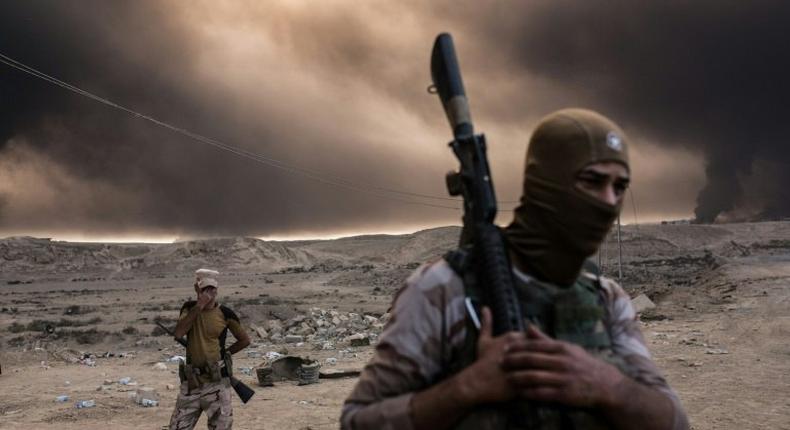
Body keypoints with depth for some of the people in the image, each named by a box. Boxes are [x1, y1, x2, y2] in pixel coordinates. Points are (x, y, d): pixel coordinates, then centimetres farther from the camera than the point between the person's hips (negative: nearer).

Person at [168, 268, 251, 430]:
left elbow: (244, 340, 7)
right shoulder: (189, 308, 4)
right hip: (191, 379, 3)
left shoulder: (225, 313, -4)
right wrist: (198, 307, -16)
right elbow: (178, 333, -14)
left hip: (216, 380, -3)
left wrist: (224, 353, 5)